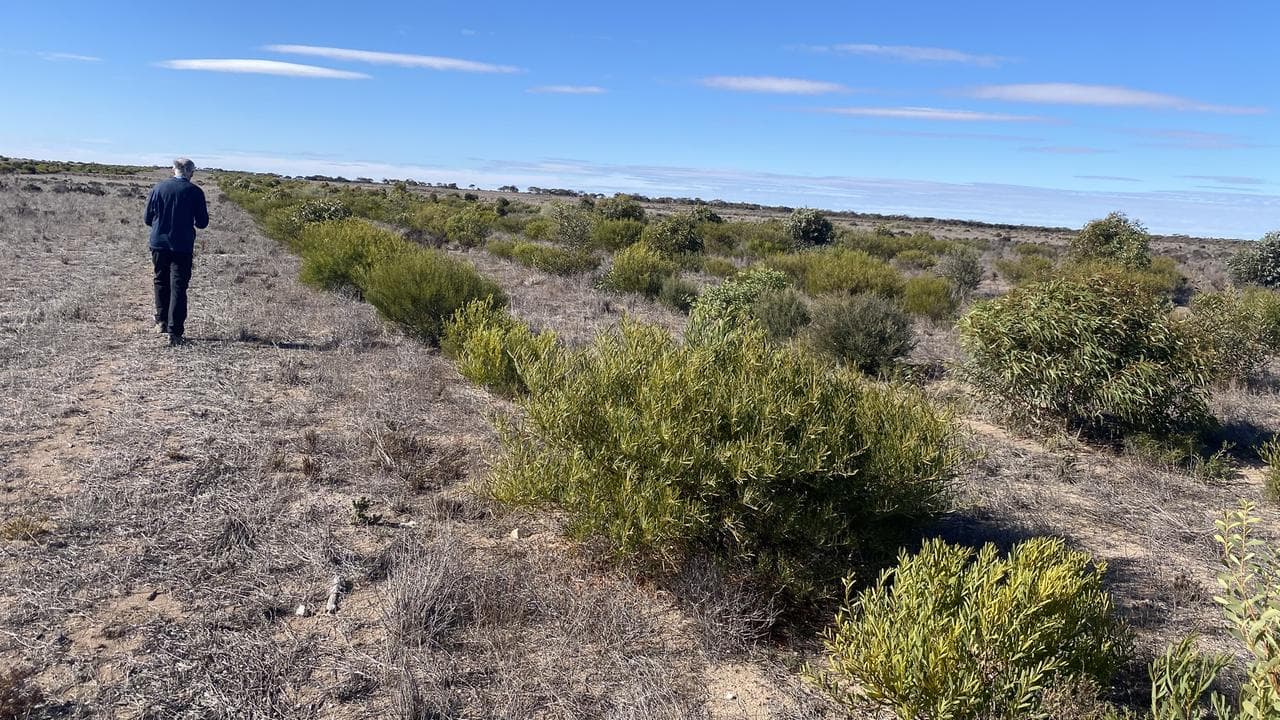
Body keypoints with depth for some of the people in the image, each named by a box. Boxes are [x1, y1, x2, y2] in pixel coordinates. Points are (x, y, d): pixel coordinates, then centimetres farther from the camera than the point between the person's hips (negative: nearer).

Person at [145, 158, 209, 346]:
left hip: (159, 243, 3)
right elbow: (202, 223, -3)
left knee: (161, 282, 21)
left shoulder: (158, 188, 1)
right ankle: (174, 332, -5)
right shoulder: (195, 191, -6)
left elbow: (148, 218, 4)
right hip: (183, 246, -3)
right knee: (178, 287, -1)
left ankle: (161, 321, 28)